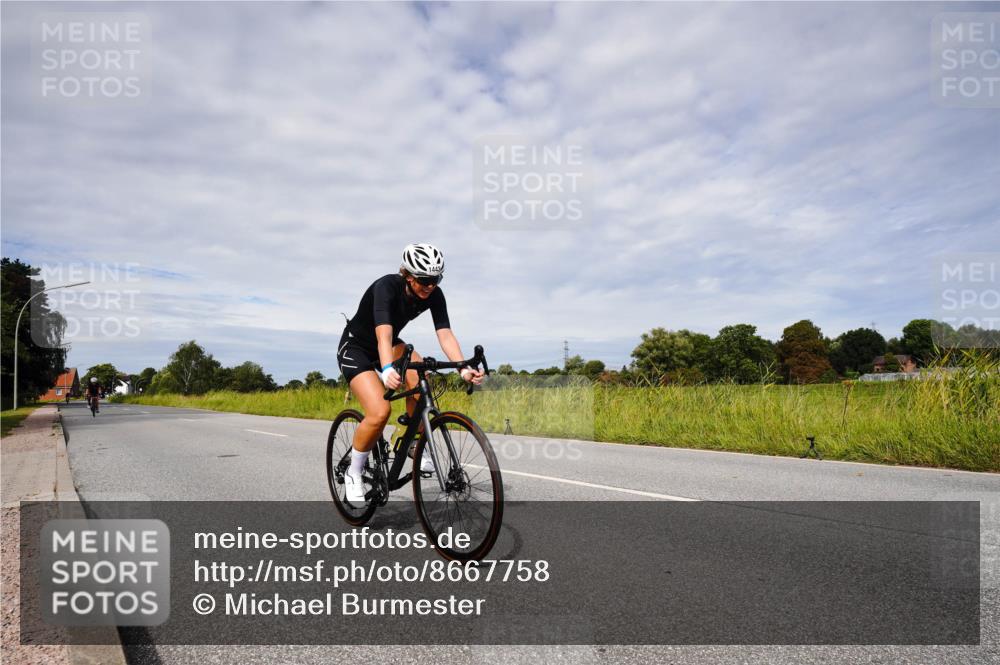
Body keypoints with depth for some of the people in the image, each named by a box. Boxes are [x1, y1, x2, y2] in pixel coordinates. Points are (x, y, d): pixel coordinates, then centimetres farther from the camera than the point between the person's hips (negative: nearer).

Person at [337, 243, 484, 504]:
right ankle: (353, 473, 1)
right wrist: (388, 369, -63)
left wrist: (464, 368, -41)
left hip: (390, 344, 5)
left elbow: (445, 335, -25)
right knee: (380, 412, -23)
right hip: (355, 347, -5)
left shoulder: (434, 294, -16)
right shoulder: (386, 287, -32)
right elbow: (383, 334, -46)